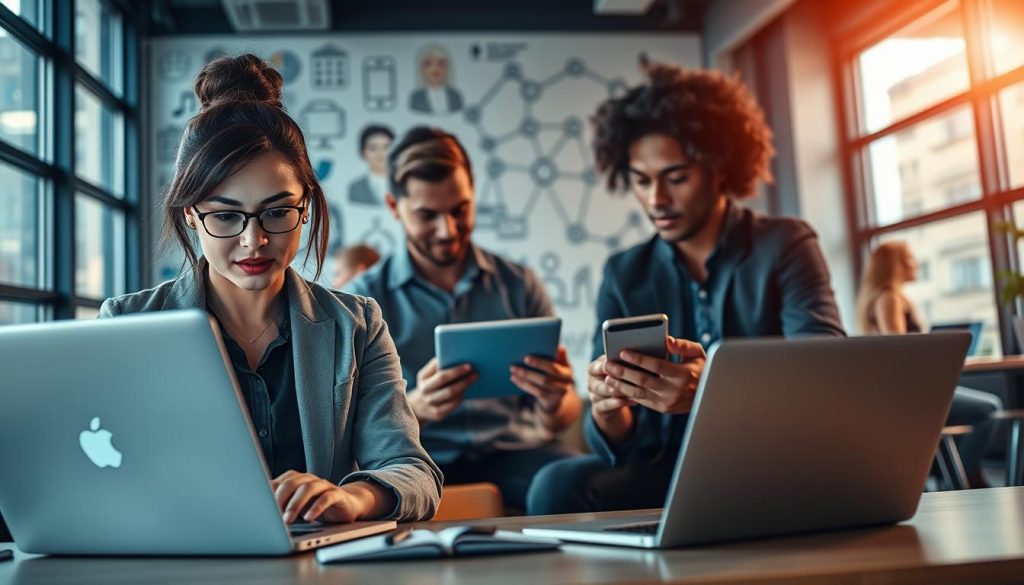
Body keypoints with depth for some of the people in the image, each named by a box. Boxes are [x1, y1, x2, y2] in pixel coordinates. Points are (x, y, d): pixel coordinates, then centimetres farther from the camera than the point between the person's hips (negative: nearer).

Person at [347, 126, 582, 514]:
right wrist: (414, 408, -27)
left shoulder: (518, 285, 7)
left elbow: (567, 409, 8)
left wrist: (554, 405, -18)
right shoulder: (363, 300, 3)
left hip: (513, 452, 2)